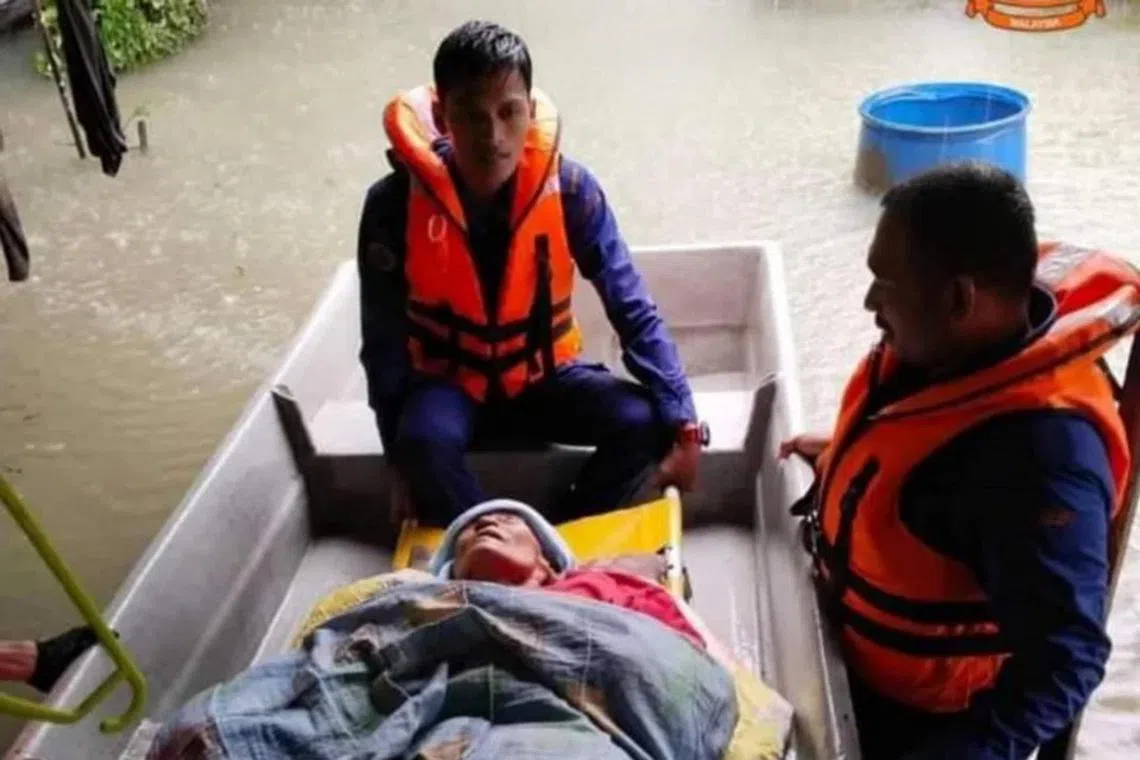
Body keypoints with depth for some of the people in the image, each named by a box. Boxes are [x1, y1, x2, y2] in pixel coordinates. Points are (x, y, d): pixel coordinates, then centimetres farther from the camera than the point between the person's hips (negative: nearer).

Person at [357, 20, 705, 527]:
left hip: (543, 377, 2)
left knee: (643, 421, -23)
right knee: (424, 440, -35)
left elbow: (634, 311, -16)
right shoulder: (395, 202, -22)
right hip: (448, 383, -1)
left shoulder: (568, 187, -20)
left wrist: (681, 423, -24)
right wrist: (402, 453, -16)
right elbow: (384, 343, -12)